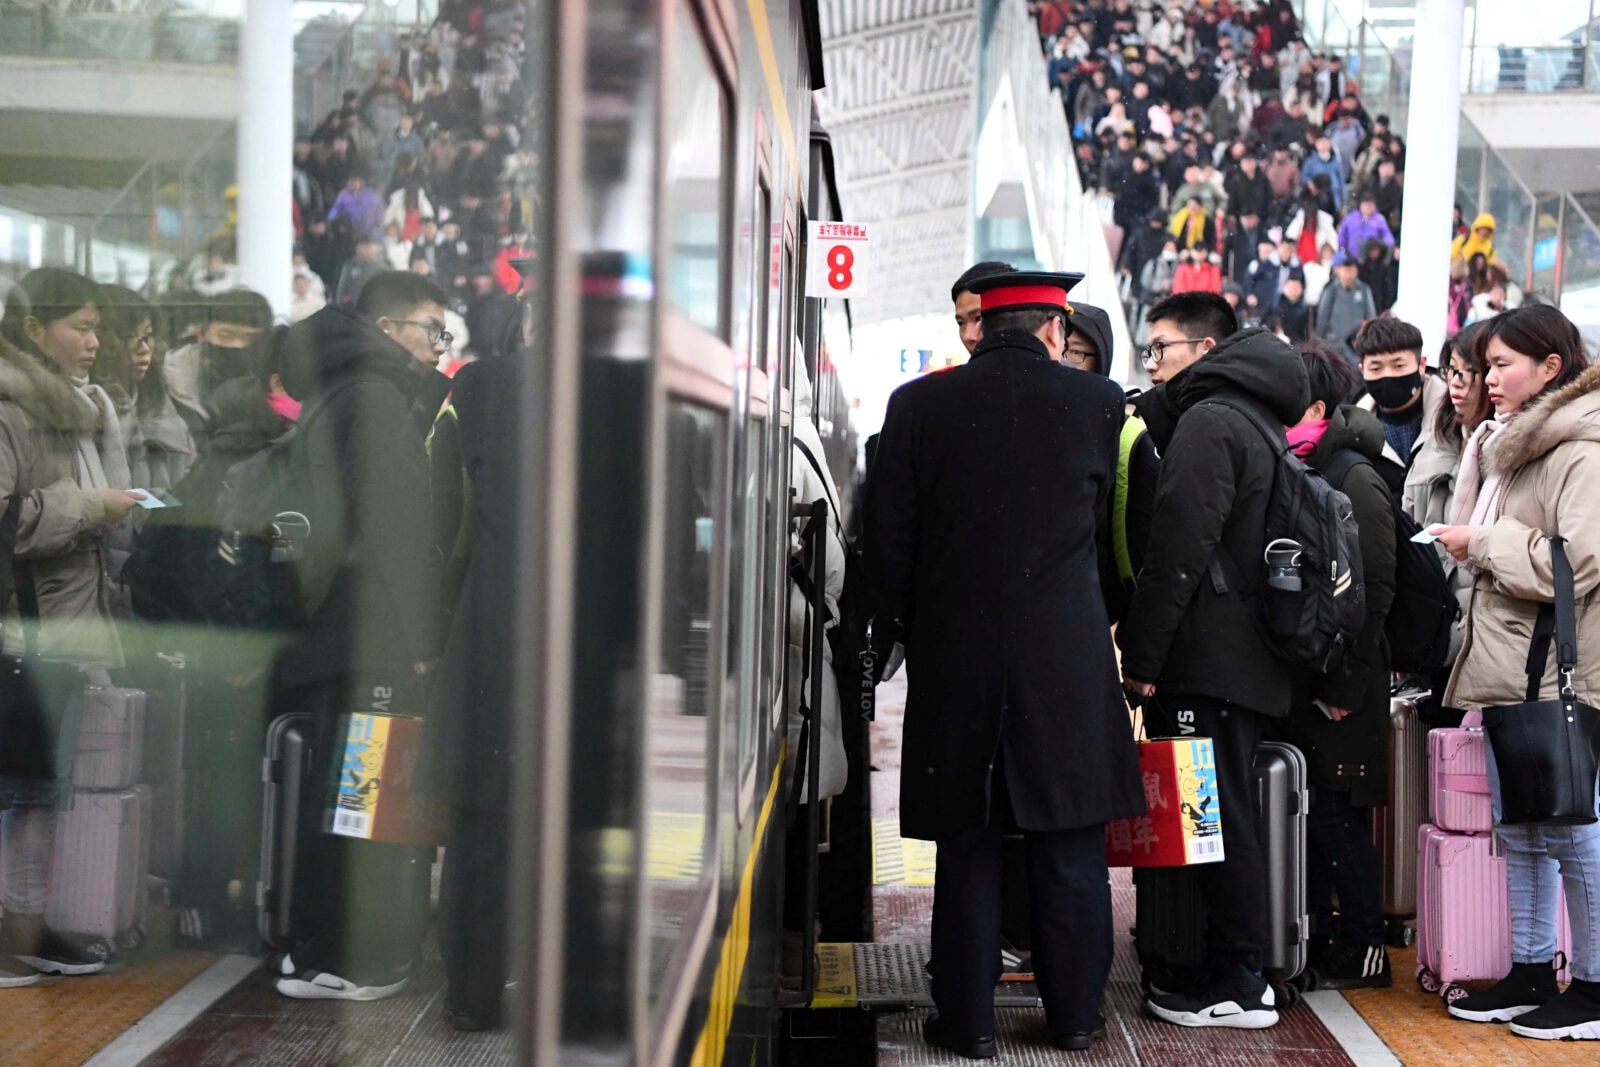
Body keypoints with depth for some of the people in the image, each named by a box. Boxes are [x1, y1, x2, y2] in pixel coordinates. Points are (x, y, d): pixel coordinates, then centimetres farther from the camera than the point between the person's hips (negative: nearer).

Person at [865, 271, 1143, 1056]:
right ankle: (1075, 1014, 16)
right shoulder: (1097, 402, -2)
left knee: (967, 847, 7)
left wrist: (915, 629, 14)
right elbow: (1104, 526, 10)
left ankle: (967, 1020, 11)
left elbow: (888, 543, 1)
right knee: (1071, 845, 9)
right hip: (1069, 657, 0)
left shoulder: (918, 404, -2)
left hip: (953, 658, 0)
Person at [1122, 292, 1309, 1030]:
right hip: (1249, 659, 10)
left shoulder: (1207, 422, -12)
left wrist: (1142, 655, -15)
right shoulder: (1254, 420, 20)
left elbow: (1178, 552, -19)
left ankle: (1238, 986, -1)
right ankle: (1238, 972, 19)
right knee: (1231, 821, 13)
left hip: (1210, 662, -10)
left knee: (1219, 823, -5)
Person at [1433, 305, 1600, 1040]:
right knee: (1518, 831, 14)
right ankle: (1531, 973, 24)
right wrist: (1469, 543, 8)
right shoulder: (1510, 444, 17)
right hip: (1505, 669, 10)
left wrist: (1484, 542, -15)